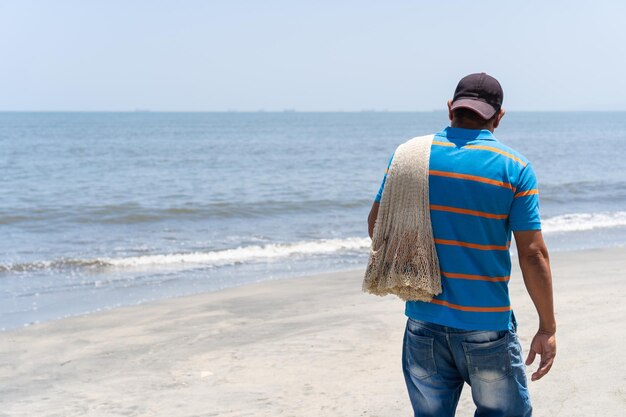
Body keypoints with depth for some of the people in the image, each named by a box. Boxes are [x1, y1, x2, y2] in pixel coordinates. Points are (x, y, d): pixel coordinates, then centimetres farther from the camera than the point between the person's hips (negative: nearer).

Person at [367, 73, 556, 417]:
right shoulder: (515, 168, -8)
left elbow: (377, 226, 5)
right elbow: (533, 254, -10)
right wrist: (547, 328, -2)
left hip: (424, 322, 3)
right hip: (487, 327, -3)